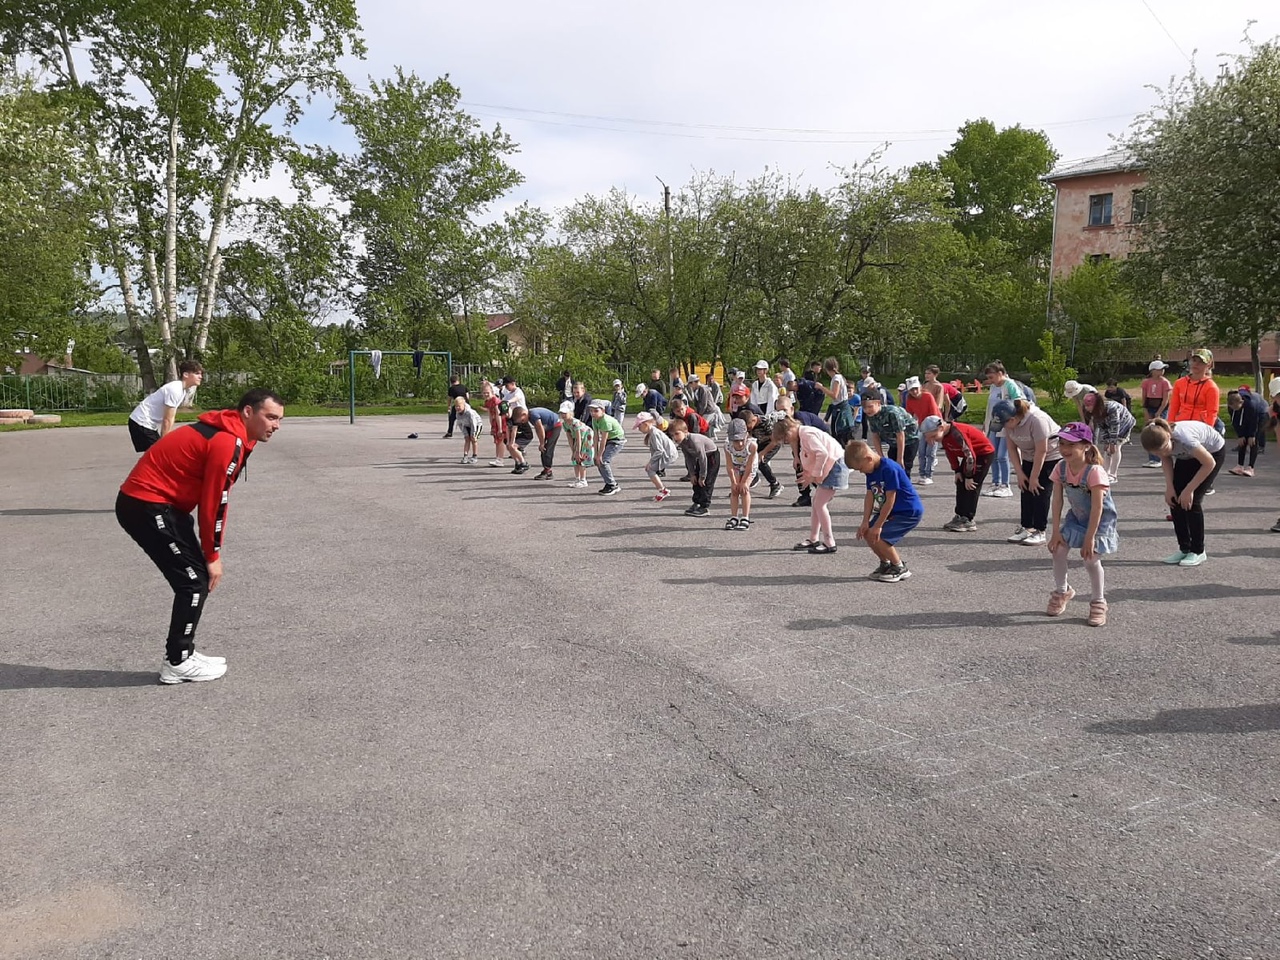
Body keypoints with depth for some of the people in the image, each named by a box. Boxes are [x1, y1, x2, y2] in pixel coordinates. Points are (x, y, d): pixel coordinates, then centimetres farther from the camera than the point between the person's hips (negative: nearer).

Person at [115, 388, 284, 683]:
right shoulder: (227, 443, -21)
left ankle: (182, 653, 21)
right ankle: (177, 663, 4)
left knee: (197, 577, 12)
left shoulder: (230, 435, 11)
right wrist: (213, 556, -8)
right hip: (147, 506, -10)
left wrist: (211, 553, 14)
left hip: (146, 501, 10)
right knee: (194, 580, -6)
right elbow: (213, 505, -18)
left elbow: (215, 500, 15)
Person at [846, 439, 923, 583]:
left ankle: (900, 568, 1)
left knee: (877, 537, -19)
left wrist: (878, 525, -21)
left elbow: (890, 500, -25)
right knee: (867, 533, 1)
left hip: (910, 512, -9)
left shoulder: (889, 468, -26)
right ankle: (885, 563, 21)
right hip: (892, 511, 9)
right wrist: (865, 522, -9)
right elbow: (869, 497, 1)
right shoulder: (871, 471, 2)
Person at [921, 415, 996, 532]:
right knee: (961, 484, 9)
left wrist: (969, 476, -22)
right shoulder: (944, 435, -7)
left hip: (985, 453, -9)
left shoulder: (957, 433, -34)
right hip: (972, 454, 9)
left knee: (971, 486, -12)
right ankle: (960, 516, 16)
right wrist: (957, 471, 1)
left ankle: (968, 520, -7)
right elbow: (950, 452, 6)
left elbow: (970, 455, -31)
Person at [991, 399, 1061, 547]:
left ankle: (1040, 532, -5)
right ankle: (1026, 528, 11)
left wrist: (1034, 477, -21)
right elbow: (1012, 448, -4)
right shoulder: (1009, 422, -13)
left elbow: (1042, 451, -28)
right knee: (1026, 491, 2)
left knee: (1040, 492, -10)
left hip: (1051, 457, -7)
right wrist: (1019, 473, -7)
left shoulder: (1036, 419, -34)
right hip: (1029, 458, 7)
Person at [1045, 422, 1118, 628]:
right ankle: (1062, 591, 21)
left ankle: (1098, 602, 8)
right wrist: (1056, 532, -11)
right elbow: (1057, 501, -10)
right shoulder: (1061, 468, -13)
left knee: (1091, 557, -13)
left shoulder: (1094, 471, -31)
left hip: (1101, 519, -6)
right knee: (1058, 549, -4)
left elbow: (1097, 508, -28)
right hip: (1076, 516, 6)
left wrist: (1090, 538, -26)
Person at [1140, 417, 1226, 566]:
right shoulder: (1159, 442, -24)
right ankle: (1184, 548, 9)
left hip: (1214, 451, -6)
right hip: (1188, 455, 6)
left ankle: (1198, 551, 1)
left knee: (1191, 500, -13)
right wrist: (1169, 487, -14)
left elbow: (1209, 464, -29)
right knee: (1174, 499, -4)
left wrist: (1189, 490, -24)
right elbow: (1166, 460, -3)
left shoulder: (1184, 438, -42)